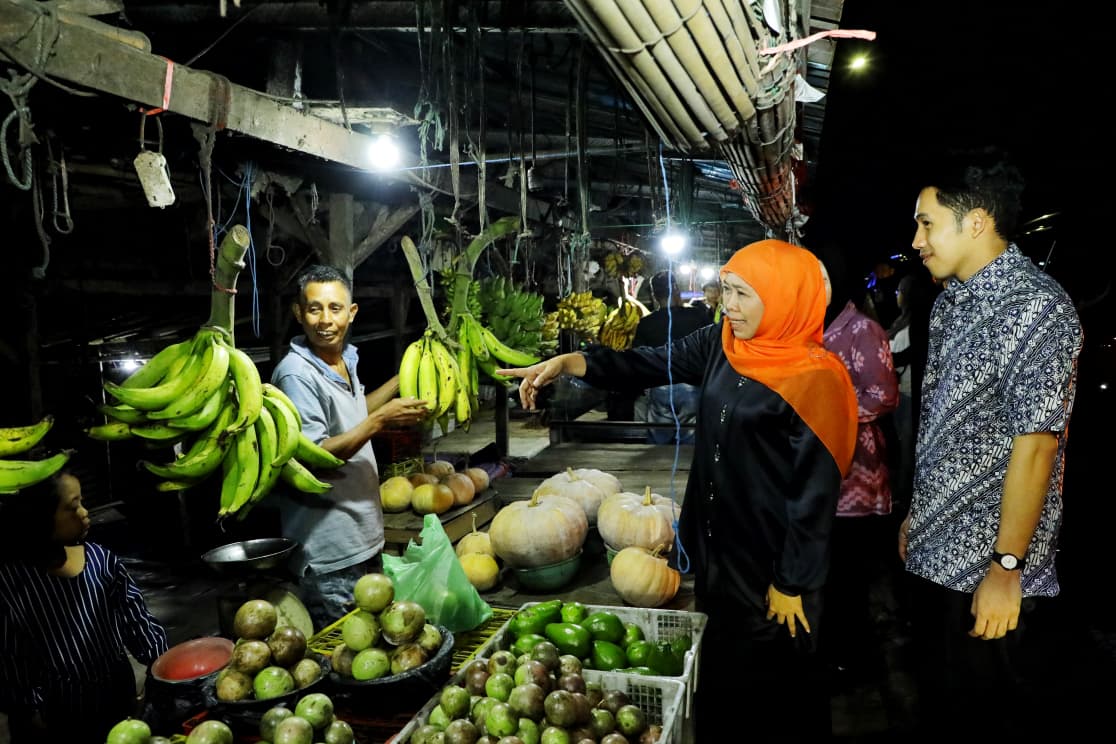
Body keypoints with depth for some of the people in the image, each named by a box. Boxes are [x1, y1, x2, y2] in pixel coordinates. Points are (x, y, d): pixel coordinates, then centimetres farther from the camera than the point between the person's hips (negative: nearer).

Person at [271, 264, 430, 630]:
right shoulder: (297, 374, -20)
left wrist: (401, 381, 17)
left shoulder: (345, 359, 7)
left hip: (364, 537, 9)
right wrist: (381, 419, -26)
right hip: (329, 549, -9)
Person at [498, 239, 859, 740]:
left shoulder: (812, 379, -20)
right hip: (720, 543, 6)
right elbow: (647, 365, -2)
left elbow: (815, 491, -18)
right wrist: (566, 363, -16)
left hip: (774, 562, -6)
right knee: (725, 669, 23)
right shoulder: (719, 347, 0)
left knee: (777, 680, 14)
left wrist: (792, 582, -14)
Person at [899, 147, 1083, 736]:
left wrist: (1007, 566, -19)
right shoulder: (950, 301, 9)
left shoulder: (1036, 306, -18)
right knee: (938, 707, 21)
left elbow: (1037, 443, -21)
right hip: (934, 555, 8)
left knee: (992, 717, 11)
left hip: (989, 570, -8)